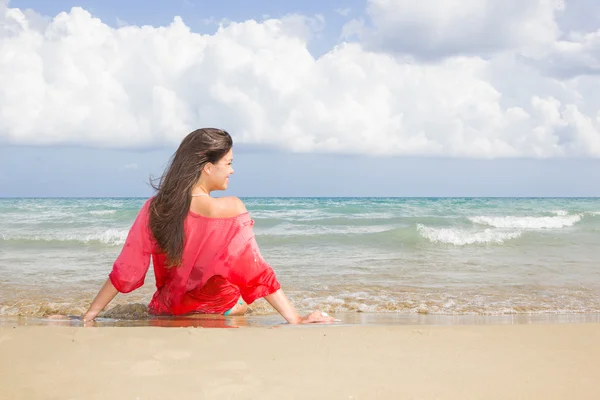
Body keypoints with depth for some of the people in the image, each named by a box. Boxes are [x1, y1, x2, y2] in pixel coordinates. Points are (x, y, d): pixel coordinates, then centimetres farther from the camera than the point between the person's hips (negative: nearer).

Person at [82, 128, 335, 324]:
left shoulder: (155, 208, -12)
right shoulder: (232, 209, -21)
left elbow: (126, 271, -9)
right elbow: (257, 273, -21)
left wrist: (89, 315, 1)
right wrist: (296, 319, -17)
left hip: (165, 313, 4)